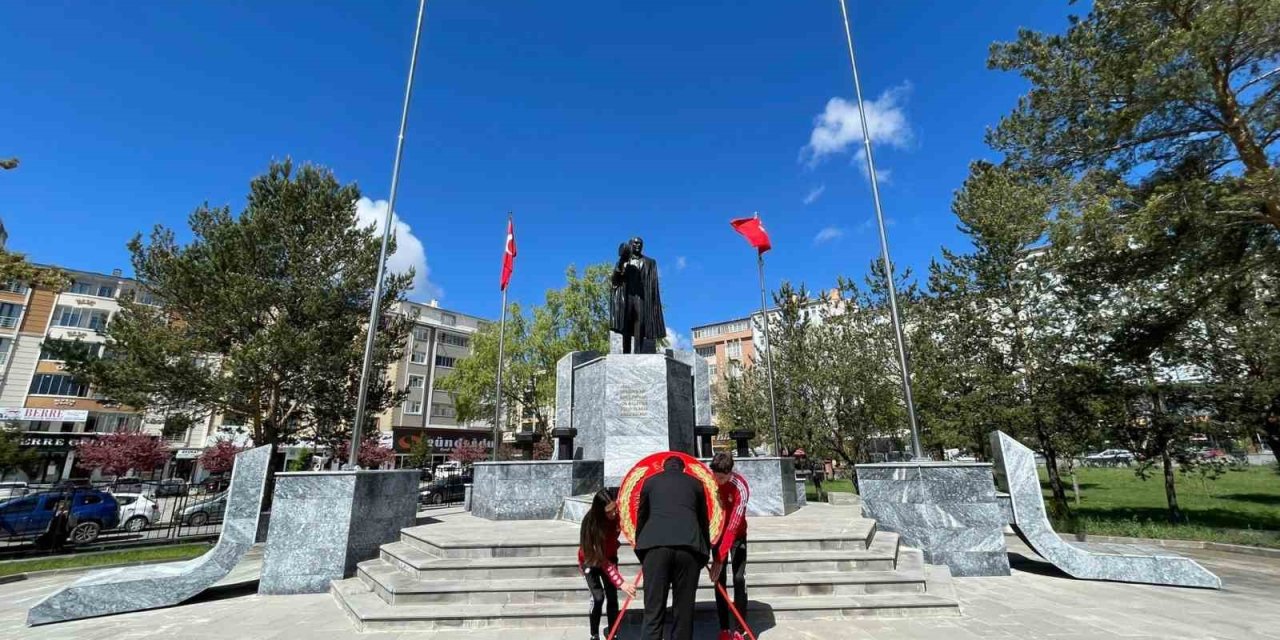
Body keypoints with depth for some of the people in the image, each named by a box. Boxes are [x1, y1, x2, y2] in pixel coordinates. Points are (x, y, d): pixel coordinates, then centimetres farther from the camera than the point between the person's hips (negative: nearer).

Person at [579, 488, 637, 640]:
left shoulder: (617, 514, -28)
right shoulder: (591, 524, -37)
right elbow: (602, 561, -37)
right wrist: (622, 583, -45)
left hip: (610, 556, 3)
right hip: (591, 560, -3)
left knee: (612, 596, -4)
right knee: (598, 597, -15)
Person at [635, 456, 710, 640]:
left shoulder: (650, 482, 20)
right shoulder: (695, 483, 21)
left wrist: (640, 545, 34)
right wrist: (706, 552, 35)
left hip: (656, 545, -1)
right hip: (689, 546, 1)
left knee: (653, 611, -1)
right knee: (684, 611, 10)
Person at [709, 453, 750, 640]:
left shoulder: (740, 488, -32)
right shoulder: (710, 479, -20)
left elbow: (733, 525, -35)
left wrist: (720, 558, -37)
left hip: (737, 535, -3)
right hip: (718, 532, 3)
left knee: (739, 579, -8)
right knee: (719, 580, 2)